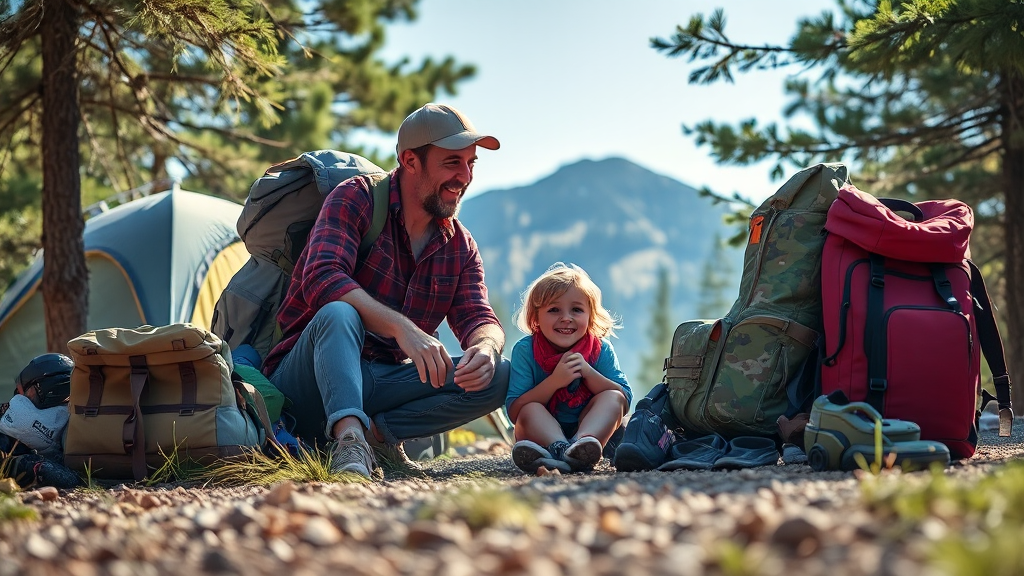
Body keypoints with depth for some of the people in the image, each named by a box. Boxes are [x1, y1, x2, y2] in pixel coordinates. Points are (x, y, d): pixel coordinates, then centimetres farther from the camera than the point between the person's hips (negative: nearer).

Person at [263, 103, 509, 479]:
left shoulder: (460, 248, 10)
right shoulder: (356, 199, -8)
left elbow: (478, 318, 2)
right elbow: (321, 279, -24)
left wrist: (486, 347, -26)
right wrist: (401, 327, -38)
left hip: (381, 384, 5)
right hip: (303, 385, -5)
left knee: (497, 377, -15)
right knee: (338, 313, -38)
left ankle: (378, 429, -20)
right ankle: (349, 438, -51)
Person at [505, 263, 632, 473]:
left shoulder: (601, 349, -3)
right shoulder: (526, 350, -9)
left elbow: (624, 402, -9)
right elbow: (514, 412, -16)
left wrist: (588, 372, -23)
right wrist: (554, 381, -28)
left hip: (591, 428, 2)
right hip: (540, 432, -2)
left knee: (612, 398, -22)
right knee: (530, 409, -29)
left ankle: (580, 447, -50)